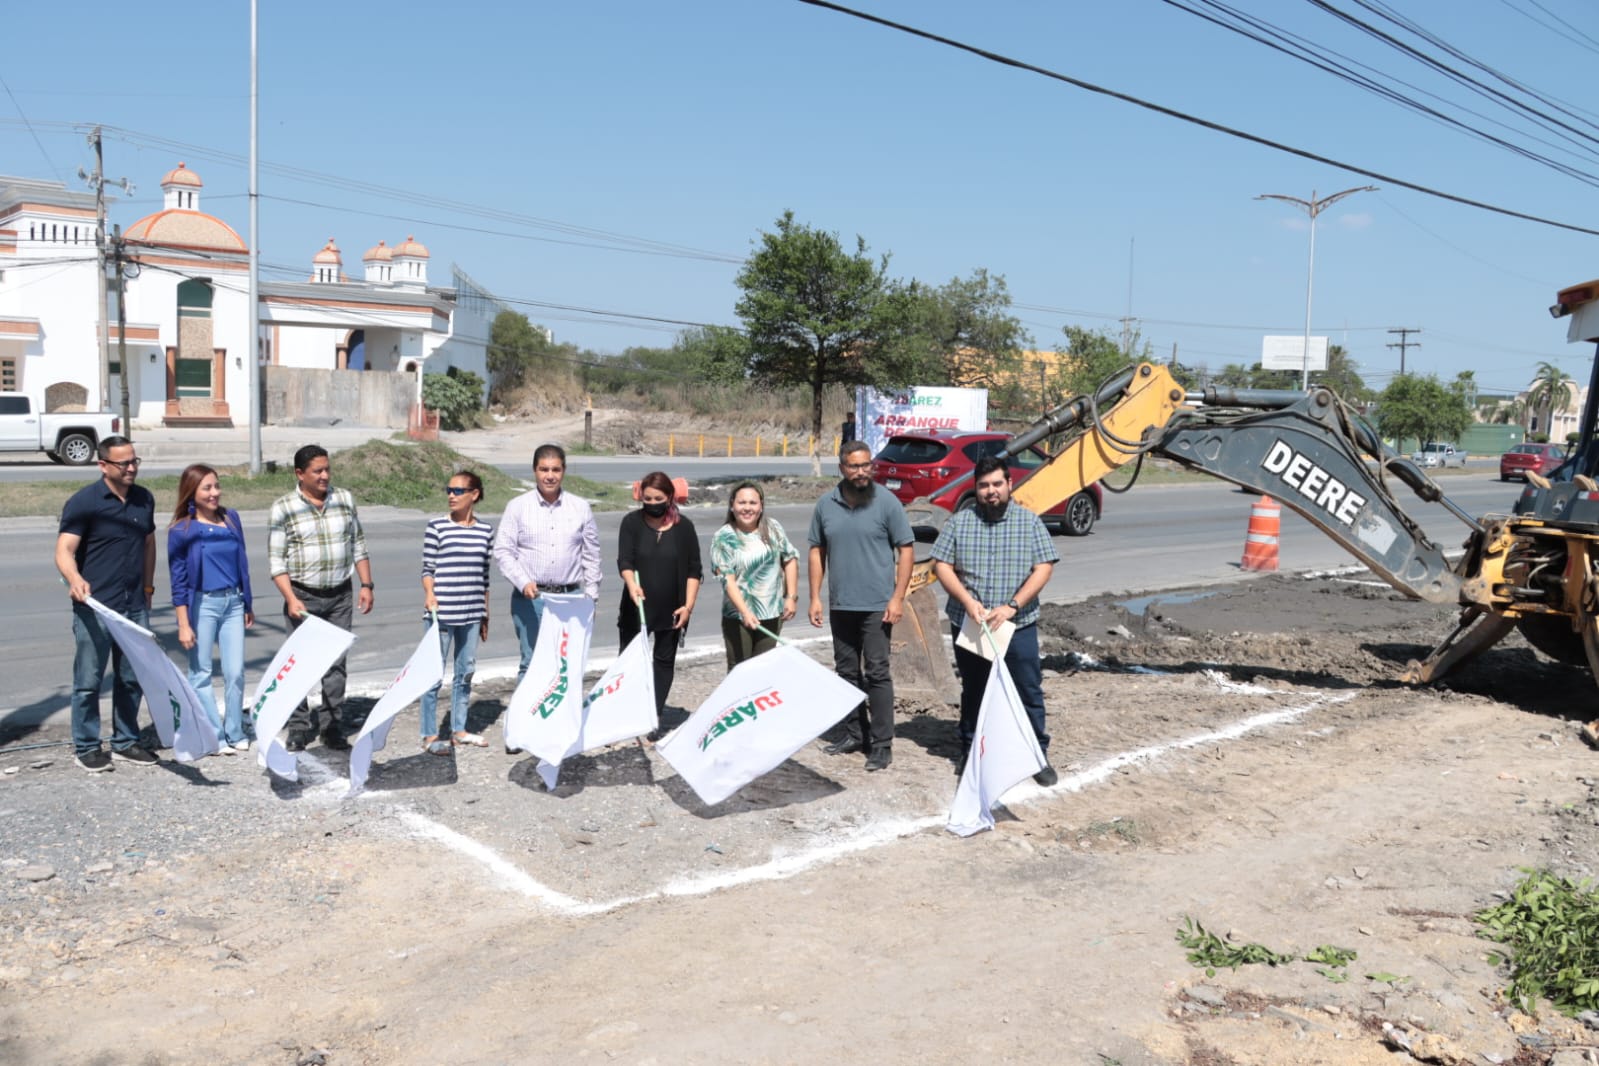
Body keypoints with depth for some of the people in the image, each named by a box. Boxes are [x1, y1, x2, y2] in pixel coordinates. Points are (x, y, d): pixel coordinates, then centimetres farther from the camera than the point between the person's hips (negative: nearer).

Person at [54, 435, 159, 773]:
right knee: (88, 681, 3)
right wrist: (74, 579, -34)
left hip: (135, 606, 5)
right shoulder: (83, 502, -9)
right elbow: (64, 550, -15)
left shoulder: (144, 499, 9)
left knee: (132, 679, 11)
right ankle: (86, 748, 15)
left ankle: (125, 743, 24)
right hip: (94, 608, -5)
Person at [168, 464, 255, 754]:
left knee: (235, 671, 3)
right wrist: (183, 624, -8)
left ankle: (235, 732, 17)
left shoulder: (232, 519, 6)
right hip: (202, 605, -3)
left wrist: (248, 605, 17)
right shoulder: (181, 530, -6)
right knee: (201, 673, 5)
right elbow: (178, 579, -6)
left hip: (233, 603, 4)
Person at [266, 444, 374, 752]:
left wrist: (366, 584, 5)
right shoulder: (283, 508, -6)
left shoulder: (345, 499, 5)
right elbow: (276, 561, -7)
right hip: (303, 596, -3)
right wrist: (291, 599, -17)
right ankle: (298, 729, 10)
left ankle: (333, 728, 14)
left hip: (339, 595, 3)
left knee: (336, 662, 6)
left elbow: (358, 545, 11)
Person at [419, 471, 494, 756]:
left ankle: (458, 729, 26)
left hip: (471, 613, 4)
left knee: (466, 671, 12)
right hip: (441, 612, -4)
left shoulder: (485, 530, 7)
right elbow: (427, 568, -1)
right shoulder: (437, 528, -4)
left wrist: (485, 614, 15)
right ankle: (429, 735, 9)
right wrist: (429, 594, -19)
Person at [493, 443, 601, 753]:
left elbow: (591, 555, 10)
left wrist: (590, 596, 6)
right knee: (531, 663, 2)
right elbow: (502, 550, -2)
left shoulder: (581, 508, 6)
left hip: (570, 597, 1)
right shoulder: (518, 507, 1)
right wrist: (523, 582, -15)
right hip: (530, 599, -1)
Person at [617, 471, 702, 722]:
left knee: (664, 660, 6)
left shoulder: (684, 526, 0)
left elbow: (694, 569, 2)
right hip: (636, 607, -1)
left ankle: (654, 716, 13)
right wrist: (631, 584, -33)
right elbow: (624, 560, -13)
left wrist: (688, 605, -7)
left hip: (671, 609, 1)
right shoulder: (632, 522, -2)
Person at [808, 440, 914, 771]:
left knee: (877, 674, -4)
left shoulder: (887, 503, -6)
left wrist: (897, 597, -11)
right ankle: (855, 734, 26)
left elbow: (905, 549, -5)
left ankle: (881, 744, 2)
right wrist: (815, 597, 4)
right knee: (847, 672, 13)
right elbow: (817, 551, 10)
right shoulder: (825, 505, 5)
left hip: (876, 606, -4)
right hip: (840, 606, 5)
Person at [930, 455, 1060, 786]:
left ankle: (1039, 754, 14)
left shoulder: (1030, 522, 0)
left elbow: (1043, 569, -5)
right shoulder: (959, 522, 3)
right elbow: (941, 565, 0)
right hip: (968, 626, 1)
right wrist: (967, 600, -15)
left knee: (1029, 692, 2)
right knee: (972, 692, 13)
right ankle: (969, 751, 27)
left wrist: (1012, 606, -16)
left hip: (1017, 626, -1)